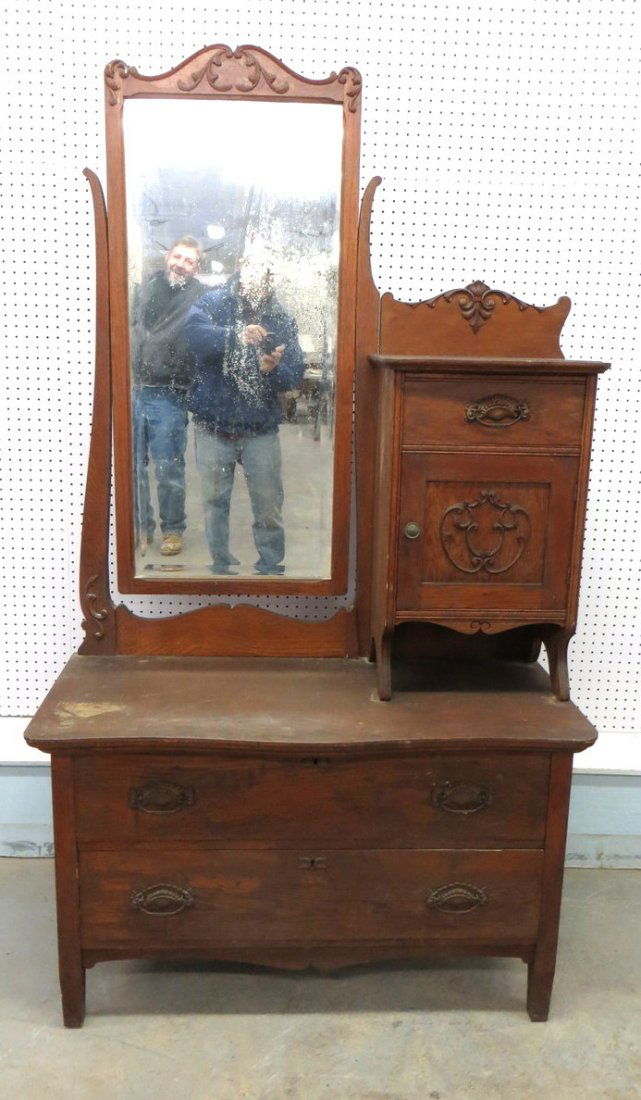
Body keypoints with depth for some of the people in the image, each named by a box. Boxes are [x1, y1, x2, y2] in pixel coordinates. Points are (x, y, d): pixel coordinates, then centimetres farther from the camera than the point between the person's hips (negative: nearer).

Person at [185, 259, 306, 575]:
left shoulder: (281, 319, 3)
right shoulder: (214, 302, -1)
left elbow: (296, 373, -2)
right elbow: (194, 332, -21)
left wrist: (274, 370, -24)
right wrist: (236, 336, -36)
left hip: (261, 429, 1)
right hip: (214, 426, 0)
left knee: (268, 505, 5)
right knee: (215, 501, 10)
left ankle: (271, 566, 19)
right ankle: (220, 565, 24)